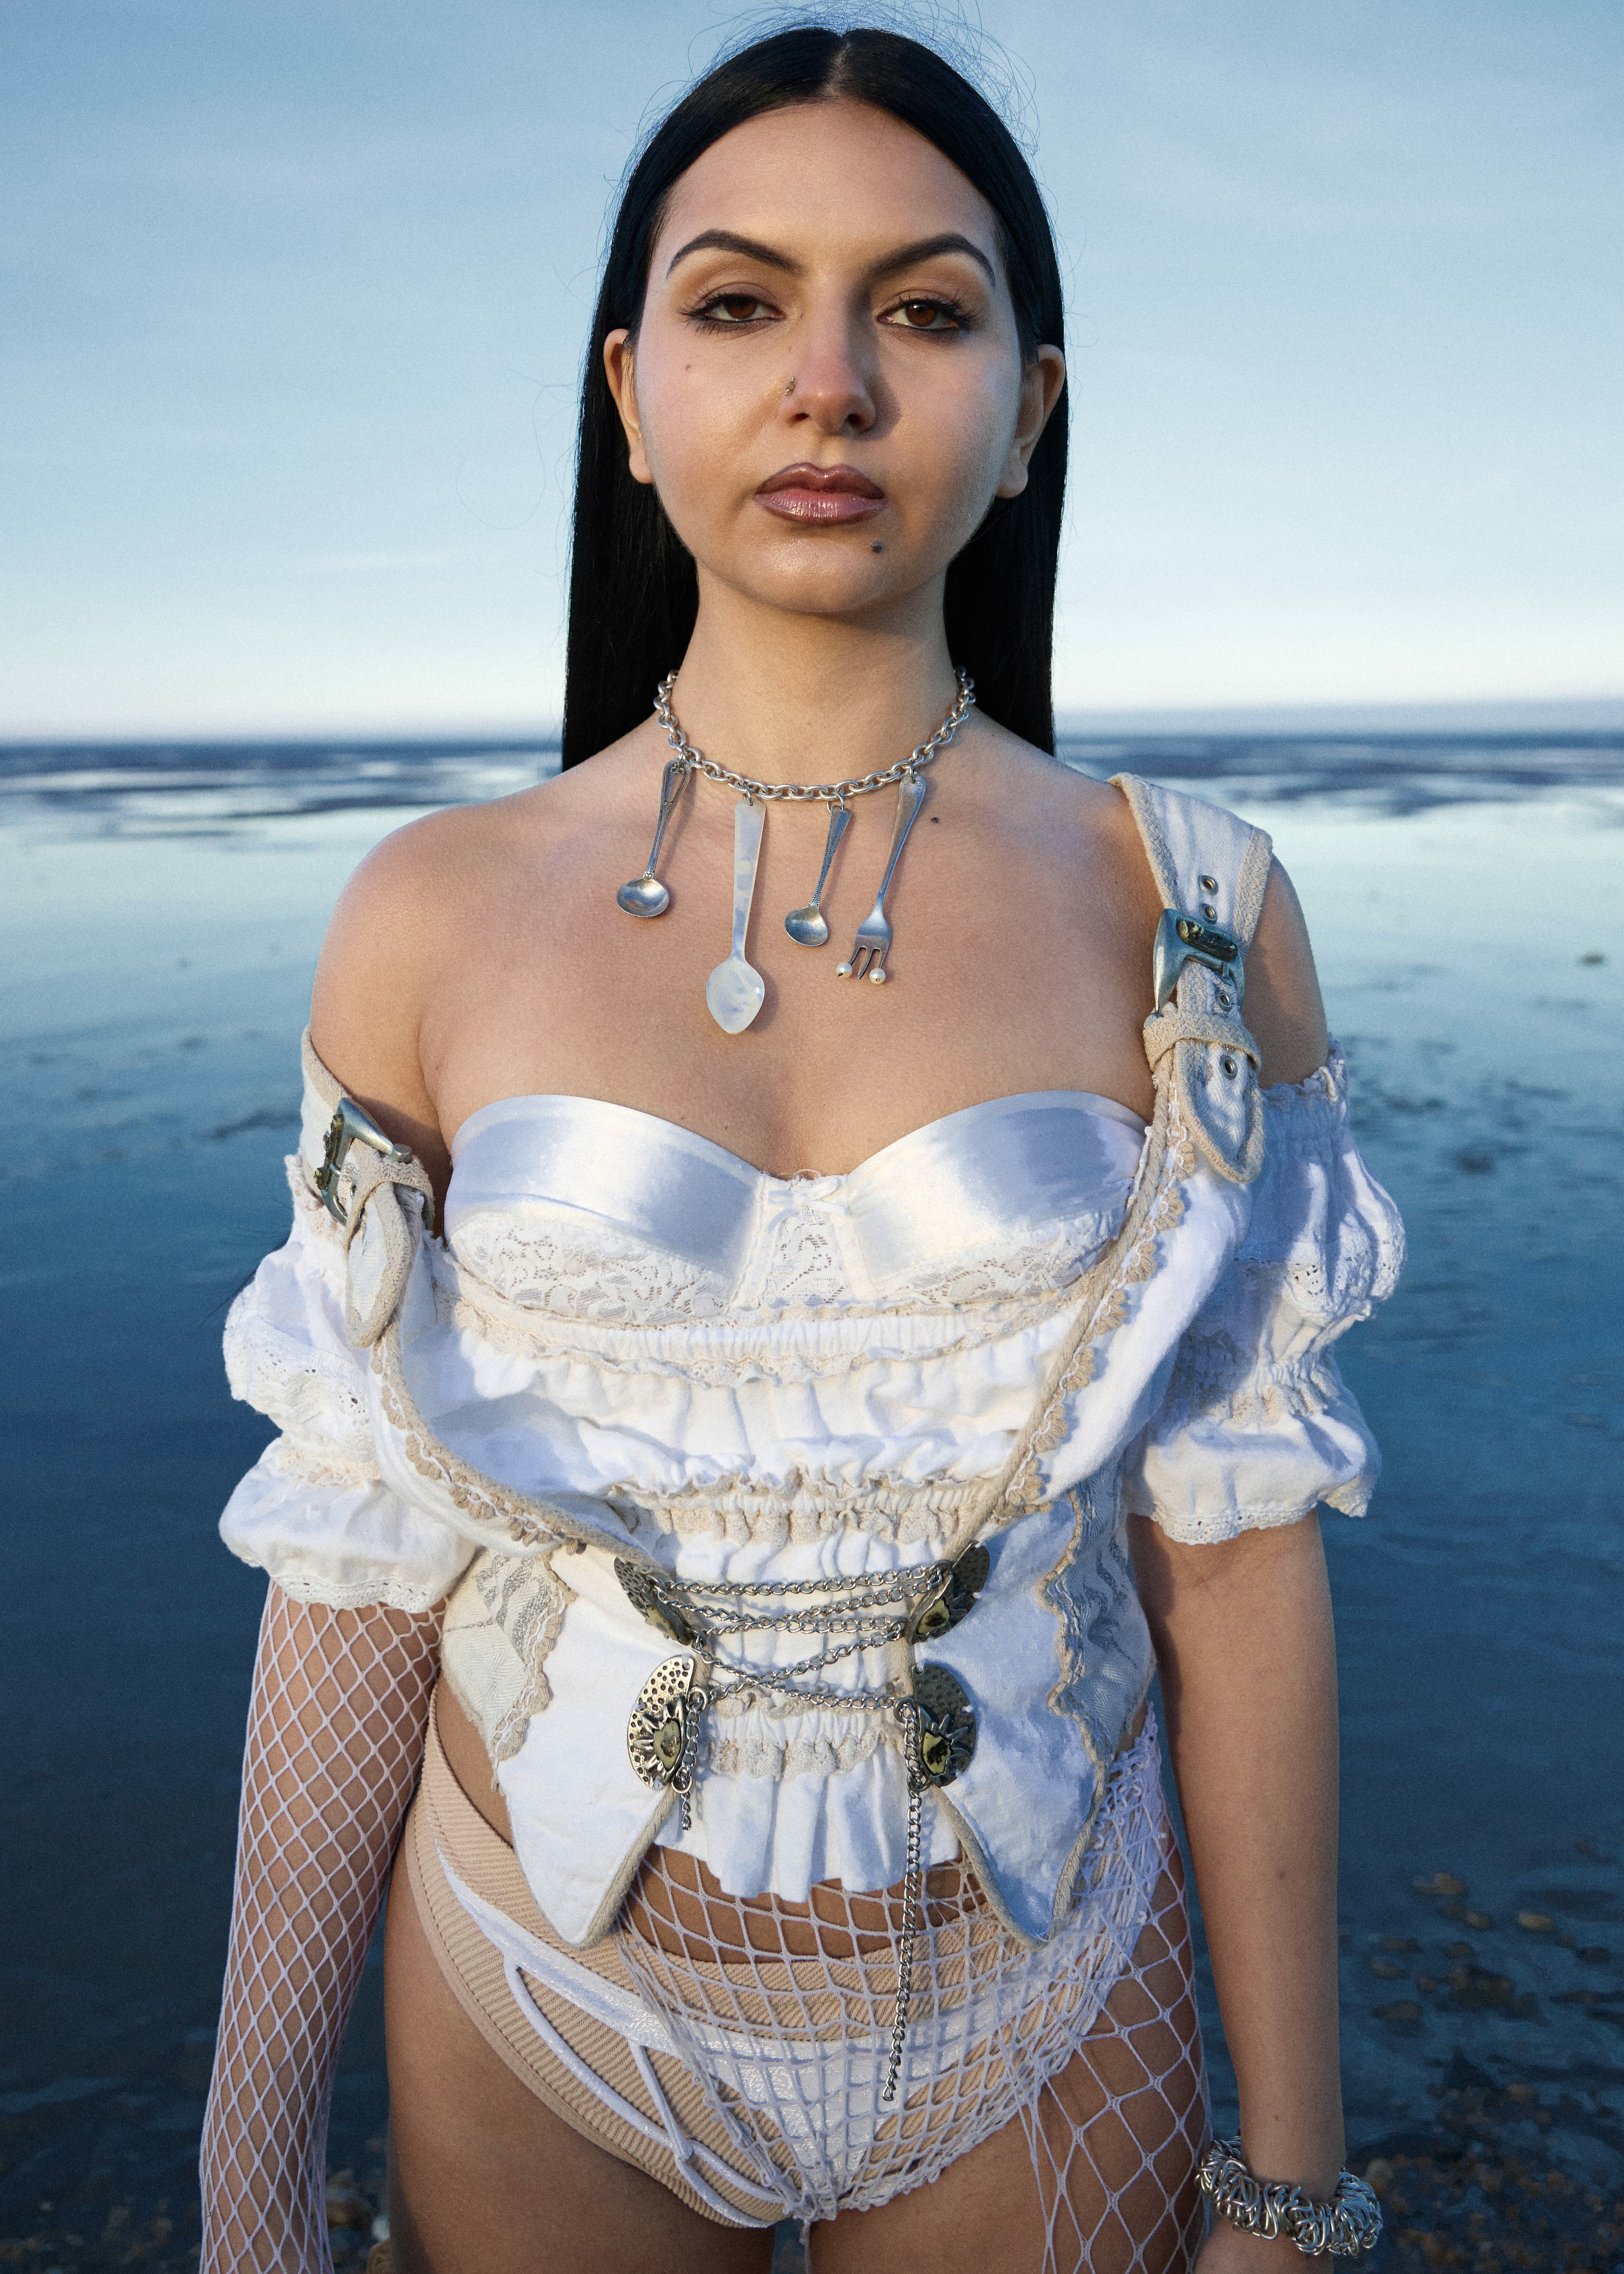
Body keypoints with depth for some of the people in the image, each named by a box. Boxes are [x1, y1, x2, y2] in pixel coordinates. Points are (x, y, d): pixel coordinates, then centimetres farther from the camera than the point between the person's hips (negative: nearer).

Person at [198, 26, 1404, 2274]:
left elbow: (1237, 1563, -7)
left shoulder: (1190, 920, -10)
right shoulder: (435, 921, -9)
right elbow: (365, 1562, -5)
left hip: (1033, 2040, 0)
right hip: (535, 2018, 1)